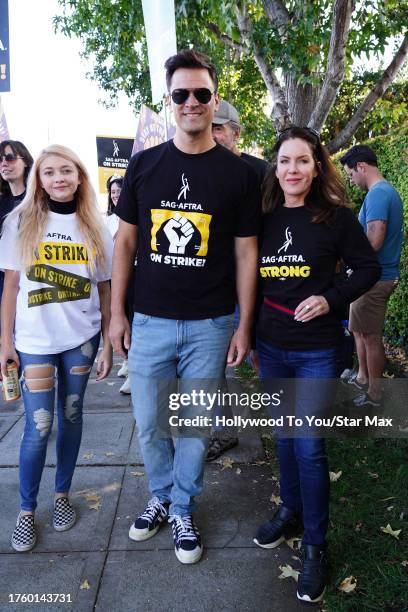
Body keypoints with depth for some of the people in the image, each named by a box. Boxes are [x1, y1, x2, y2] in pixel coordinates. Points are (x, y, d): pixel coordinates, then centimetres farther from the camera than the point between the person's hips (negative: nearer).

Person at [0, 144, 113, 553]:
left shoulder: (95, 228, 3)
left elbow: (104, 290, 5)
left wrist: (107, 345, 3)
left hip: (81, 338, 2)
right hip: (34, 340, -1)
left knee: (71, 417, 11)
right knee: (39, 426, -1)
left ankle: (62, 494, 30)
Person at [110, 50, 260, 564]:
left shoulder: (237, 173, -1)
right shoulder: (143, 165, 3)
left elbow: (245, 252, 1)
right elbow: (125, 240, 6)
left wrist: (244, 325, -2)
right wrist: (116, 312, 2)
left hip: (210, 325, -1)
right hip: (150, 322, 2)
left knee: (194, 426, 11)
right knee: (149, 425, 12)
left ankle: (182, 510, 33)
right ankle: (161, 497, 38)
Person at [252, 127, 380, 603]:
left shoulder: (336, 217, -7)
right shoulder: (263, 218, 3)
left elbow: (368, 268, 1)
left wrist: (331, 299, -15)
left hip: (315, 349, -4)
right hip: (270, 346, 4)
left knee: (308, 444, -1)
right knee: (283, 433, 16)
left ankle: (315, 544, 18)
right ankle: (291, 510, 38)